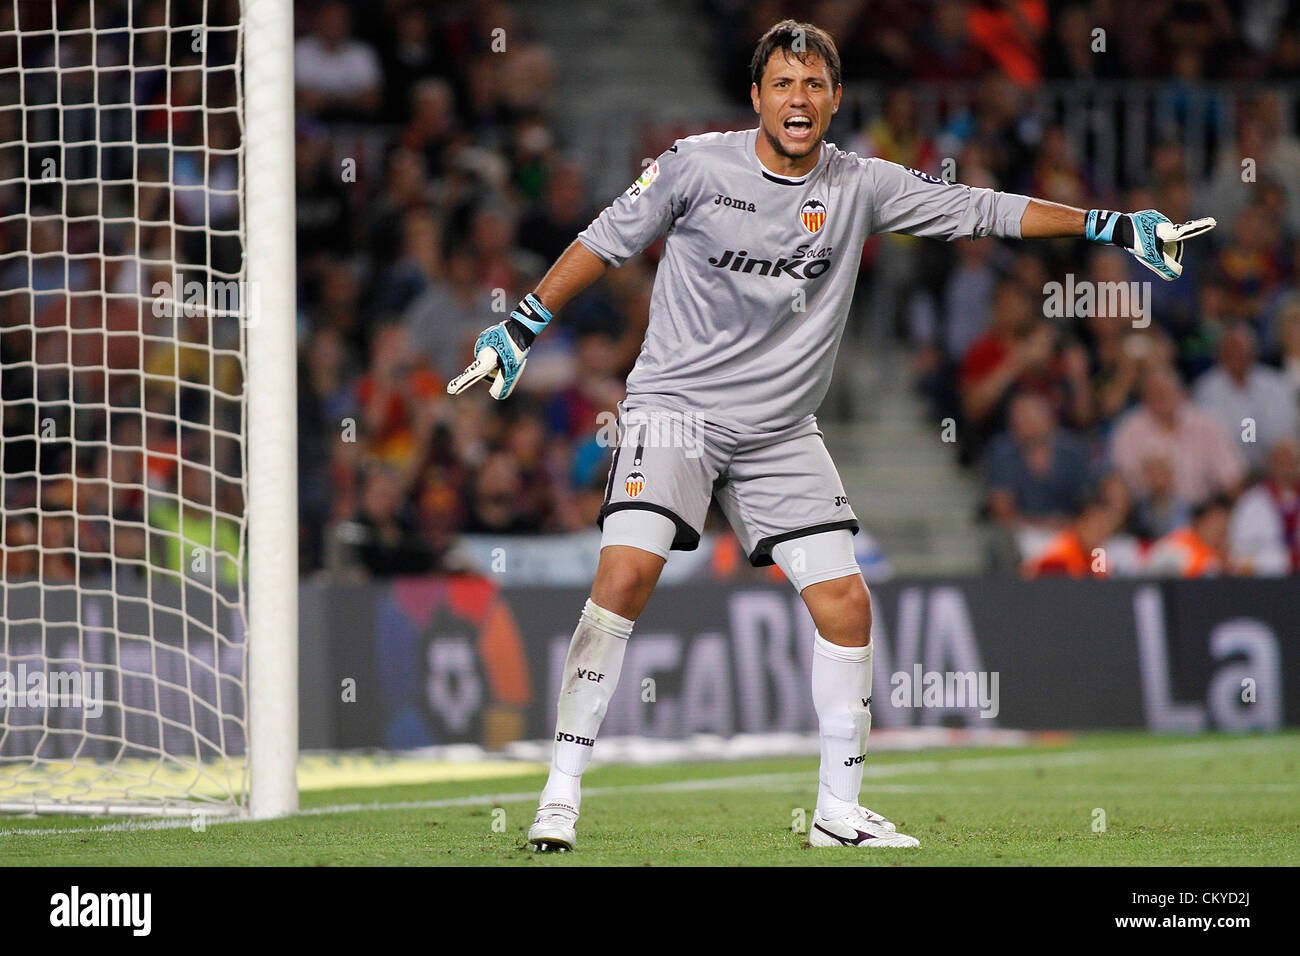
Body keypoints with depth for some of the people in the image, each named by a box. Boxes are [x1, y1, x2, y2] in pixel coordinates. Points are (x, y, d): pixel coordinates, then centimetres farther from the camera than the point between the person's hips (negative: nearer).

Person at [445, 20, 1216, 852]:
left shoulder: (863, 188, 0)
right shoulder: (698, 165, -7)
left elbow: (982, 211, 3)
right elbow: (607, 242, 3)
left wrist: (1114, 226, -1)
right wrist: (520, 330, 3)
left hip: (781, 432, 4)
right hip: (676, 405, -4)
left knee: (847, 604, -3)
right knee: (626, 573, -22)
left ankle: (839, 812, 12)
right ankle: (562, 797, -17)